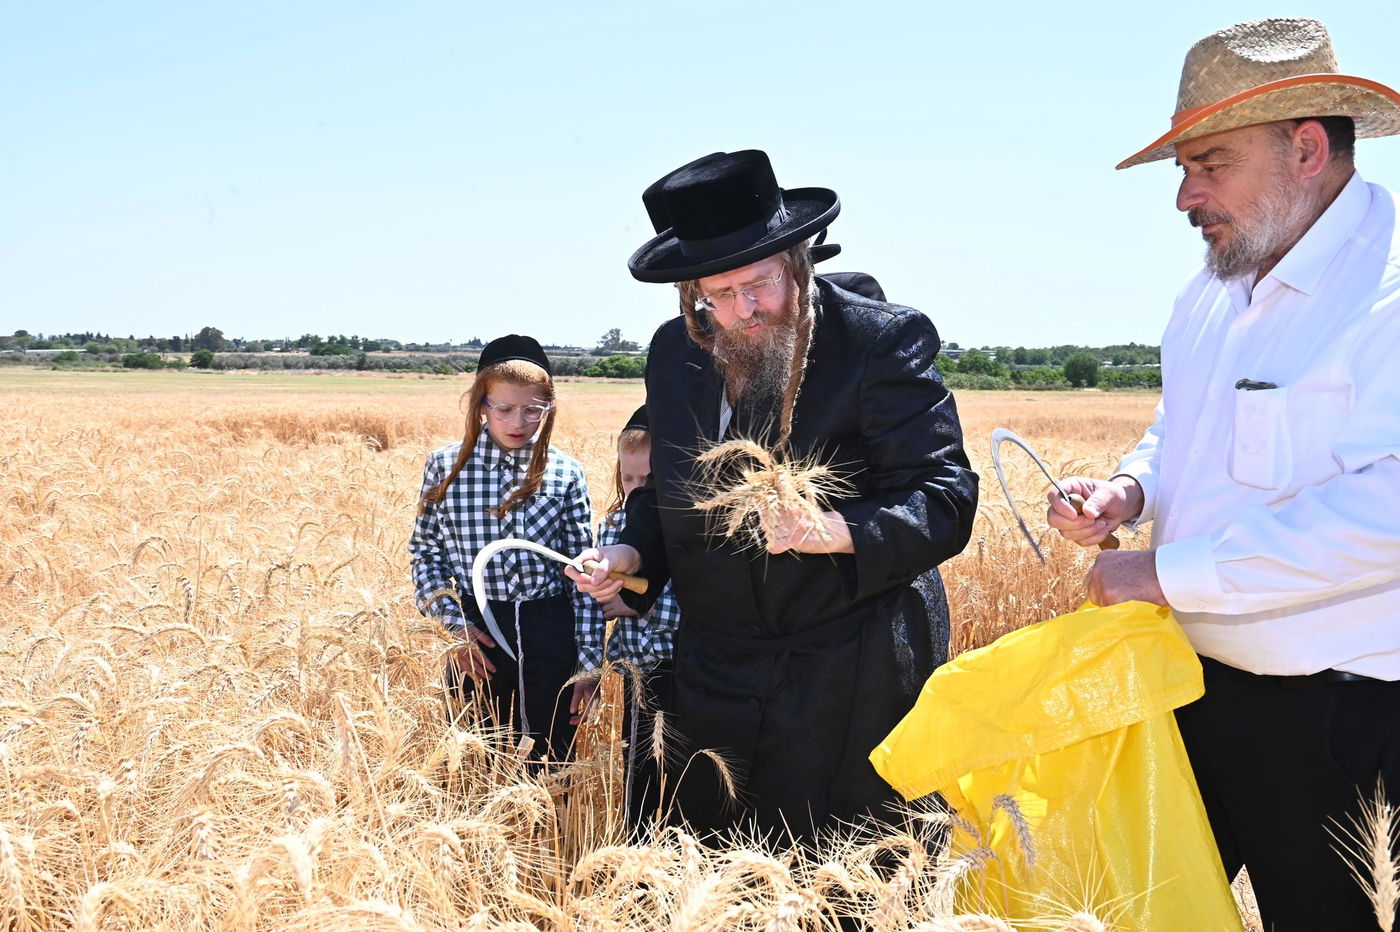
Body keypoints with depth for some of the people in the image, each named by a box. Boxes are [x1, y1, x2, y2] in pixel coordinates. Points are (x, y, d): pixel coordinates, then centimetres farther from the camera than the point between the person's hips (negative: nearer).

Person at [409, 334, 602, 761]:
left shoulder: (567, 473, 0)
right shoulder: (445, 466, -1)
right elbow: (425, 552, 5)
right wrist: (453, 624, -6)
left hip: (550, 634, 0)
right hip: (474, 635, 0)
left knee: (549, 758, 10)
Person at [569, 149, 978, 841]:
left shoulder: (882, 340, -12)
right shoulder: (674, 351, 5)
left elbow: (945, 501, -15)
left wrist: (835, 530, -32)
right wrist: (632, 552, -3)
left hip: (853, 689, -5)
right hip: (719, 677, 6)